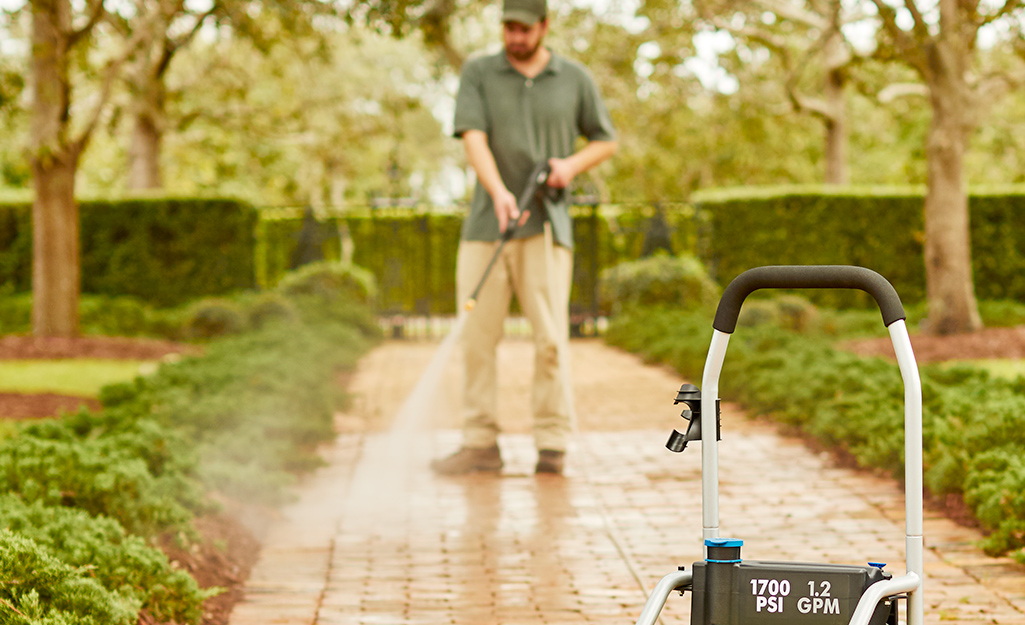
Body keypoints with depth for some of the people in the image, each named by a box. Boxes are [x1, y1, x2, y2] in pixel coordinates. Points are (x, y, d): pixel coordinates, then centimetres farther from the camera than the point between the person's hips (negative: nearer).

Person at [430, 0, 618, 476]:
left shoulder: (574, 78, 7)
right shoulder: (478, 74, 5)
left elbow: (606, 141, 16)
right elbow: (473, 138, -8)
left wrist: (573, 164, -6)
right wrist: (499, 192, -25)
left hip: (546, 223, -1)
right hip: (486, 223, 1)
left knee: (549, 338, -7)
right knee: (476, 337, 0)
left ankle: (552, 444, 0)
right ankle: (480, 444, 6)